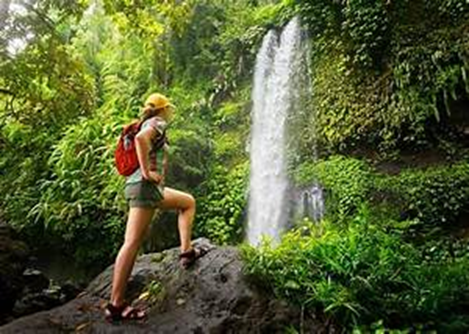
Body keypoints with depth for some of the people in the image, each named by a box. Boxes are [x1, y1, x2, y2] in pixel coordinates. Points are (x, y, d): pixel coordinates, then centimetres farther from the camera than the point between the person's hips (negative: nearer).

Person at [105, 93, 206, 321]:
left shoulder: (149, 125, 22)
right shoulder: (158, 123, -4)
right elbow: (140, 138, -26)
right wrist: (146, 171, -22)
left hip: (151, 187, 9)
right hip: (145, 185, -9)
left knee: (188, 202, 20)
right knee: (132, 243, -8)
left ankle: (186, 252, 13)